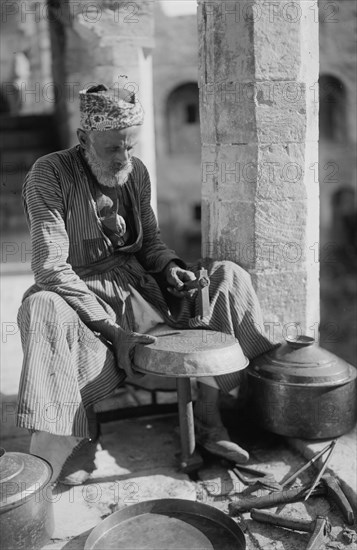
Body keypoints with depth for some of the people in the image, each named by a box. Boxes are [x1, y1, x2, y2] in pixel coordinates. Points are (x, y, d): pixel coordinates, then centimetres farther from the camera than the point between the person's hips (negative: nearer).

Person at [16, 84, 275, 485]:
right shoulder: (49, 175, -15)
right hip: (78, 293, -5)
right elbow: (51, 268, -22)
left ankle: (208, 415, -10)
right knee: (43, 308, -41)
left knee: (227, 277, -9)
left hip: (136, 283, 6)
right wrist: (111, 329, -28)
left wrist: (169, 267, -10)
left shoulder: (136, 172, 4)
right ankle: (64, 446, -26)